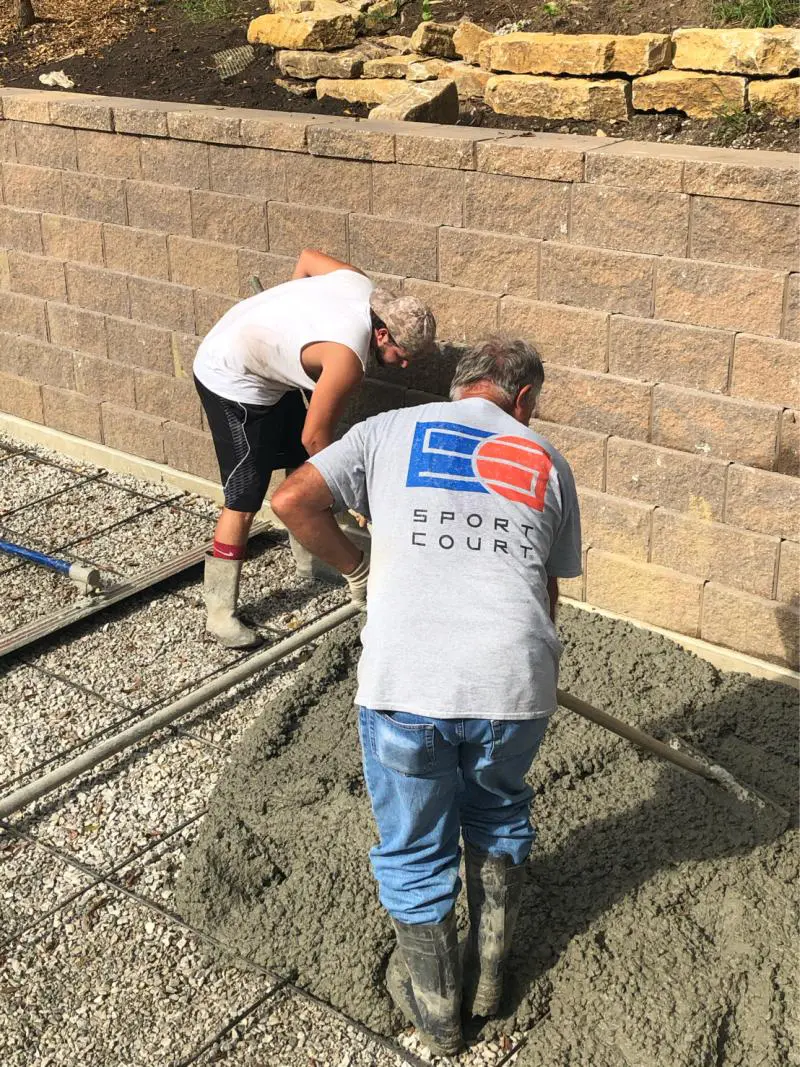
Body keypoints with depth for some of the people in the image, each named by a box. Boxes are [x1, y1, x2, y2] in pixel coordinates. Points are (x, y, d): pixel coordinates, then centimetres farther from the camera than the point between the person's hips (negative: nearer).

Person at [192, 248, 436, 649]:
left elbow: (307, 257, 13)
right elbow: (315, 437, -22)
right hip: (231, 378, -10)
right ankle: (219, 614, -5)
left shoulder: (360, 284, -7)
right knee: (244, 499, -11)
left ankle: (309, 559, 34)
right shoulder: (348, 358, -30)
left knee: (302, 463, 17)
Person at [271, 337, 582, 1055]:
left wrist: (359, 572, 18)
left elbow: (292, 499, 4)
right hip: (516, 685, 2)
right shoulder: (547, 461, 18)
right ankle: (487, 976, 44)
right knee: (498, 815, 31)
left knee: (414, 849, 22)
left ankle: (435, 1010, 38)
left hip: (405, 684, -1)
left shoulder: (392, 430, 14)